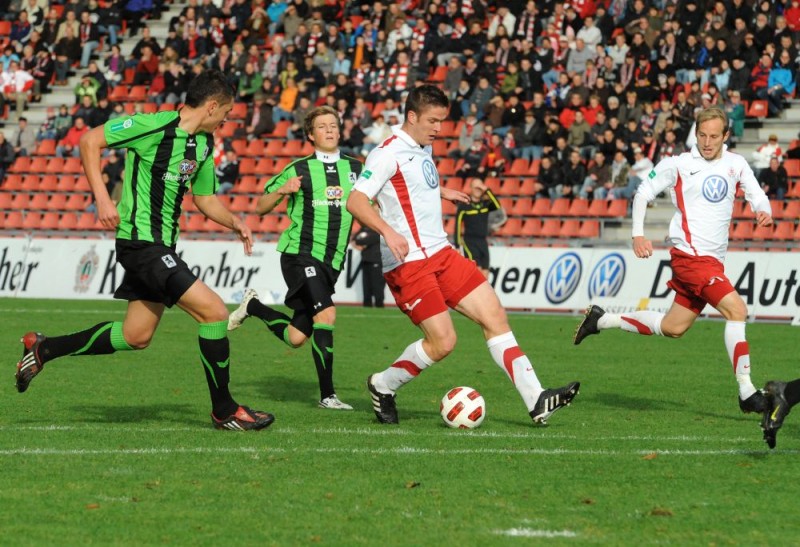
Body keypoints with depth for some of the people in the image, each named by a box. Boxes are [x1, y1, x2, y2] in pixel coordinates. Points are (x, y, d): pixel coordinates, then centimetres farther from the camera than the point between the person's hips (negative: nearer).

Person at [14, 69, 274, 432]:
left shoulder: (204, 144, 11)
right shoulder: (153, 126, -15)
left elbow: (205, 198, 22)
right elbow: (90, 141, -12)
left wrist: (234, 223, 4)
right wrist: (102, 198, -21)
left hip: (162, 245, 10)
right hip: (141, 241, -10)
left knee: (136, 336, 16)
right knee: (214, 311, -15)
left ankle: (43, 349, 30)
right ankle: (224, 411, -4)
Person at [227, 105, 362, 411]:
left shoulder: (355, 169, 10)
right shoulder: (299, 170, 0)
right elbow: (260, 207, 6)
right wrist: (282, 191, -13)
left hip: (330, 264, 5)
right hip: (299, 254, -5)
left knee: (296, 338, 6)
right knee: (326, 313, -25)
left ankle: (253, 307, 33)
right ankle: (327, 395, -18)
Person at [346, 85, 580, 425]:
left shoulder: (423, 148, 15)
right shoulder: (388, 154, -13)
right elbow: (355, 201, -22)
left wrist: (441, 191, 43)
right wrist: (388, 231, -36)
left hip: (440, 254, 9)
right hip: (408, 263, -9)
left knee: (494, 315, -2)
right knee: (442, 341, -13)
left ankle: (536, 401, -6)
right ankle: (383, 385, 13)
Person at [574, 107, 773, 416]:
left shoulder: (736, 164, 10)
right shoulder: (678, 165, -2)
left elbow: (757, 196, 9)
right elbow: (643, 194, 5)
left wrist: (764, 211, -15)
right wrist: (638, 234, -6)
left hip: (713, 260, 6)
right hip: (690, 254, -6)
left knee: (673, 328, 14)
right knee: (736, 309, -21)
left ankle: (601, 320, 31)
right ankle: (746, 393, -20)